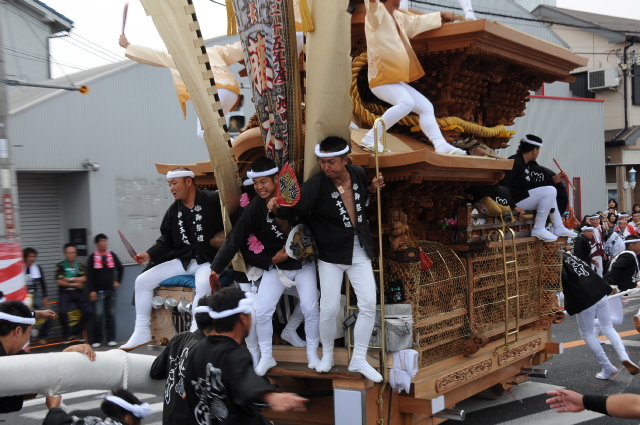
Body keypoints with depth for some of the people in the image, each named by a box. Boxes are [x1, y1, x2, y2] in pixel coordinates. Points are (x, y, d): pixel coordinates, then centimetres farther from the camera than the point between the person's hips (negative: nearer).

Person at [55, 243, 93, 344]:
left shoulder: (80, 265, 13)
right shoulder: (60, 266, 4)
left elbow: (83, 279, -2)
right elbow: (60, 282, -6)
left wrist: (69, 279, -7)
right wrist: (74, 284, -6)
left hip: (78, 292, 3)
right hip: (65, 292, -3)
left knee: (89, 311, -14)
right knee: (63, 312, -27)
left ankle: (76, 332, 8)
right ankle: (67, 334, -2)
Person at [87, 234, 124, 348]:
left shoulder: (112, 255, 7)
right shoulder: (92, 258, -1)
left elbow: (121, 269, 20)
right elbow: (90, 276, -5)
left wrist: (118, 281, 12)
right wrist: (92, 291, -11)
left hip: (112, 290, 3)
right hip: (98, 292, -3)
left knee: (111, 315, 5)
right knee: (98, 315, -7)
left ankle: (111, 339, 11)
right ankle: (97, 340, 3)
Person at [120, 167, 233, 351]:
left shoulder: (214, 200, -8)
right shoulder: (173, 211, 12)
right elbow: (166, 240, 12)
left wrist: (225, 239, -20)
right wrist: (150, 255, -4)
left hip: (208, 260, -7)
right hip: (183, 260, 7)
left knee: (204, 284, -40)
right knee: (143, 280, -2)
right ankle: (142, 332, 6)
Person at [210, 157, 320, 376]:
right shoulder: (255, 208, -14)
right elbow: (235, 240, -15)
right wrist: (216, 268, -17)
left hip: (303, 264, -1)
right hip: (274, 267, 1)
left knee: (310, 309, -3)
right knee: (261, 312, -4)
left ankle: (312, 353, 19)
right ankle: (266, 357, 16)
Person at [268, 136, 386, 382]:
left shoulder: (359, 174, -5)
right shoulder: (316, 185, -18)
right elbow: (293, 209, -22)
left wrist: (372, 189, -3)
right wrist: (278, 208, -44)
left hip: (360, 251, 4)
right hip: (331, 254, -3)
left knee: (368, 305, 0)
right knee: (329, 308, -2)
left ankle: (359, 360, 16)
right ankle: (327, 355, 25)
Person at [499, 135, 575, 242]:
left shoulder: (525, 164, 16)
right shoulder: (515, 161, -16)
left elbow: (530, 185, 18)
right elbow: (503, 184, -23)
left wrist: (553, 180, 16)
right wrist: (513, 206, -26)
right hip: (515, 200, -11)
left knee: (550, 193, 24)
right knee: (550, 191, -14)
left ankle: (559, 228, 21)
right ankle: (538, 229, -11)